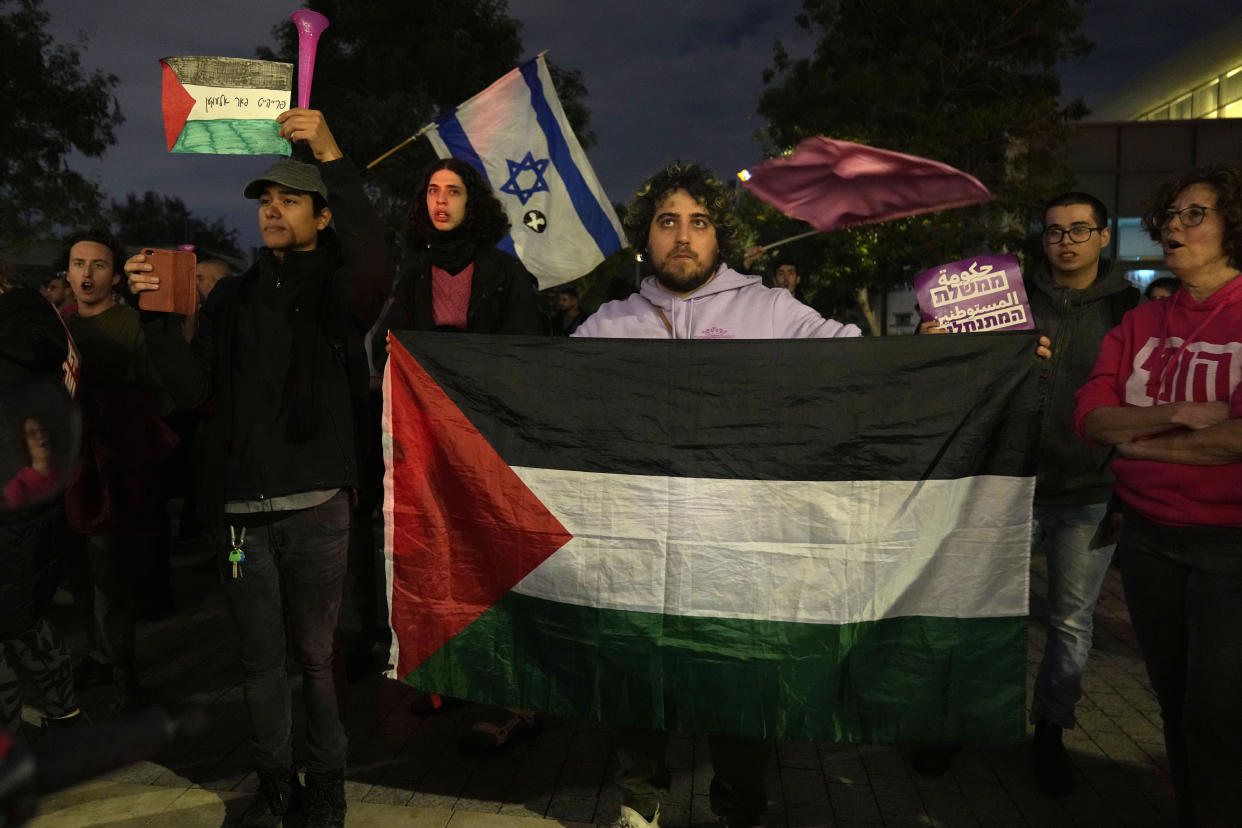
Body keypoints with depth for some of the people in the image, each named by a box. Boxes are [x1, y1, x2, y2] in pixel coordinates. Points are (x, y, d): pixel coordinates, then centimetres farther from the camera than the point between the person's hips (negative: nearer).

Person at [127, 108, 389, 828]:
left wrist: (333, 158, -29)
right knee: (262, 661, 14)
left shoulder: (337, 288, 1)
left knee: (318, 657, 7)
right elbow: (195, 390, 6)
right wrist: (160, 313, -7)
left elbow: (375, 268, -25)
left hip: (316, 506, -4)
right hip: (240, 507, 4)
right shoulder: (233, 296, 14)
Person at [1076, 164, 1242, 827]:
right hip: (1148, 534, 5)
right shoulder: (1141, 323, 6)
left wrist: (1139, 440, -10)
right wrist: (1177, 415, -18)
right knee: (1174, 698, 18)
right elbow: (1091, 419, -4)